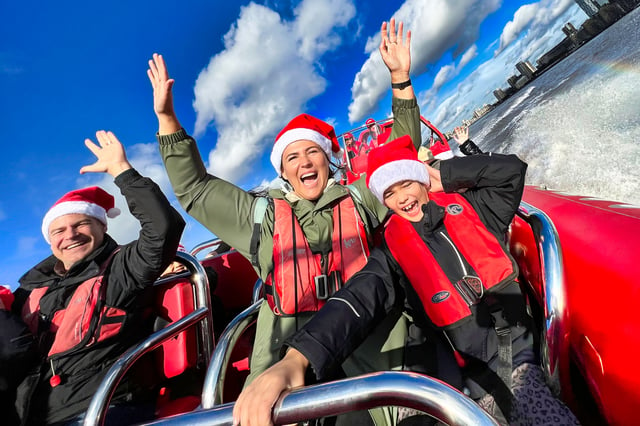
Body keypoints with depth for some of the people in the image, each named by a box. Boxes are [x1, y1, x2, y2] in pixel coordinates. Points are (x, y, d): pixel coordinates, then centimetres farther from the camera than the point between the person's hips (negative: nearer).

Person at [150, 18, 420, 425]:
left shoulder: (361, 198, 11)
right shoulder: (263, 215, 12)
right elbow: (194, 189, 17)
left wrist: (401, 78, 10)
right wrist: (168, 118, 13)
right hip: (288, 355, 1)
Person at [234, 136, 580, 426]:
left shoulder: (468, 209, 5)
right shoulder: (394, 250, -6)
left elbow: (512, 169, 2)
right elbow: (357, 300, -20)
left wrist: (444, 177, -2)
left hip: (515, 354, 1)